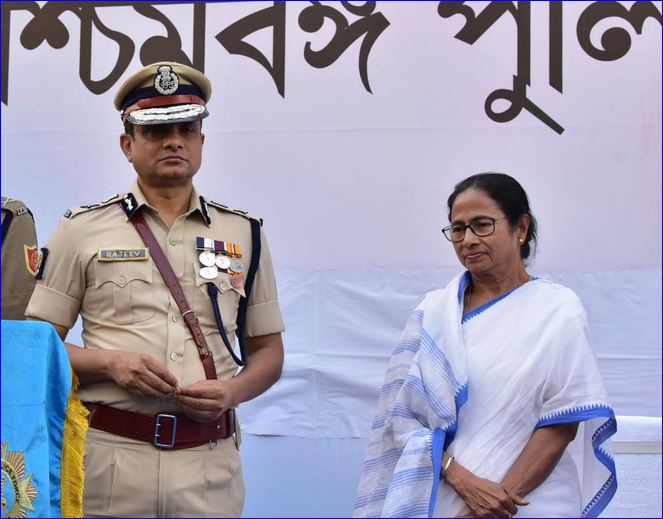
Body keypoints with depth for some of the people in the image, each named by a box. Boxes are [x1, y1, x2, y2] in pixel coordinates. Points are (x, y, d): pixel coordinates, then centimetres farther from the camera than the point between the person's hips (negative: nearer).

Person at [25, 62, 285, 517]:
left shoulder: (244, 233, 10)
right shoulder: (82, 230, 5)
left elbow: (268, 351, 13)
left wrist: (232, 391, -7)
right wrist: (109, 362, -14)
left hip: (210, 461, 2)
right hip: (108, 457, -1)